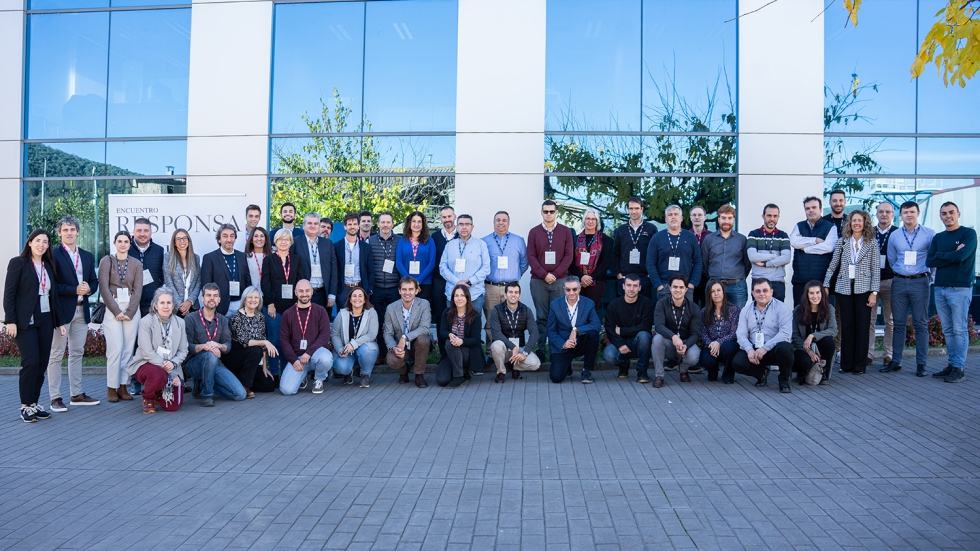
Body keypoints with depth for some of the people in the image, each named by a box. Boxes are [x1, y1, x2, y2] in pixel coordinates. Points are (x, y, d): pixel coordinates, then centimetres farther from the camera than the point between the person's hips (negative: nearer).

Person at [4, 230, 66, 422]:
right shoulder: (18, 263, -2)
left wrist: (59, 322, 12)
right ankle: (25, 407, 1)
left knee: (41, 364, 5)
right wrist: (10, 321, -14)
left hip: (46, 321, 5)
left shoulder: (48, 266, 14)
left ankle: (34, 404, 13)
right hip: (25, 321, -5)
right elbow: (9, 293, -7)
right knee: (31, 363, -10)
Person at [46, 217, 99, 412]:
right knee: (56, 355, 0)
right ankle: (55, 398, 4)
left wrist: (89, 288, -6)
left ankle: (77, 394, 19)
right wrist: (74, 290, -17)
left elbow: (94, 281, 15)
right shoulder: (53, 255, -5)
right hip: (61, 310, -6)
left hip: (81, 310, 6)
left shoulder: (87, 256, 14)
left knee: (77, 353, 12)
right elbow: (52, 284, -12)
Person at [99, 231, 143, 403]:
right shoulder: (106, 261, 4)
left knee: (128, 349, 1)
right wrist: (116, 311, -10)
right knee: (116, 348, -8)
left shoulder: (136, 264, 9)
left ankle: (123, 387, 8)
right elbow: (104, 287, -3)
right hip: (112, 309, -2)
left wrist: (129, 312, -7)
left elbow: (138, 289, 4)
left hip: (132, 309, 2)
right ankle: (112, 388, 0)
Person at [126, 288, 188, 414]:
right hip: (146, 364, -4)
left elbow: (183, 351, 4)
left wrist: (173, 363, -19)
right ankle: (148, 397, -3)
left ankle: (159, 394, 28)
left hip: (171, 369, 4)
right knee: (159, 375, -39)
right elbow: (147, 353, -16)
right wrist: (170, 372, -21)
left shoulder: (180, 322, 4)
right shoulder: (146, 321, -9)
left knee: (173, 406, -11)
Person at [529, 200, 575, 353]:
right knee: (541, 317, 2)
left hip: (560, 280, 0)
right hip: (538, 281, 0)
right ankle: (540, 350, 5)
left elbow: (569, 255, 1)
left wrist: (555, 274, -8)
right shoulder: (534, 232, 7)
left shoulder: (566, 231, 6)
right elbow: (531, 257, 1)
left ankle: (559, 350, 5)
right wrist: (544, 274, -10)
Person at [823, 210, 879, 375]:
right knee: (846, 326, 5)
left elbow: (876, 268, 0)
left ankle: (860, 365, 9)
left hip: (863, 289, -2)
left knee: (862, 326, 1)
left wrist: (874, 292, -6)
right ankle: (846, 363, 12)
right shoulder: (843, 241, 7)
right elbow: (833, 264, 7)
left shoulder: (871, 243, 3)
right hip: (845, 288, 2)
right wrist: (826, 285, 0)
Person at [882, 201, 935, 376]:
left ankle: (921, 364, 6)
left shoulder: (930, 234, -1)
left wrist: (928, 275, 4)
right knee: (898, 323, 6)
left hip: (920, 282, -3)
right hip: (899, 282, 3)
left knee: (921, 324, 0)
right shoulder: (894, 236, 9)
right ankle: (896, 361, 11)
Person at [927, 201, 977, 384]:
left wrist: (940, 256, -2)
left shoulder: (968, 233, -2)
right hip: (940, 288, 6)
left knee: (959, 330, -4)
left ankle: (959, 369, 0)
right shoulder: (938, 238, 14)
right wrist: (951, 256, -8)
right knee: (948, 330, 10)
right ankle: (952, 365, 16)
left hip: (960, 288, -6)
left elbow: (961, 255, -17)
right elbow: (929, 262, 3)